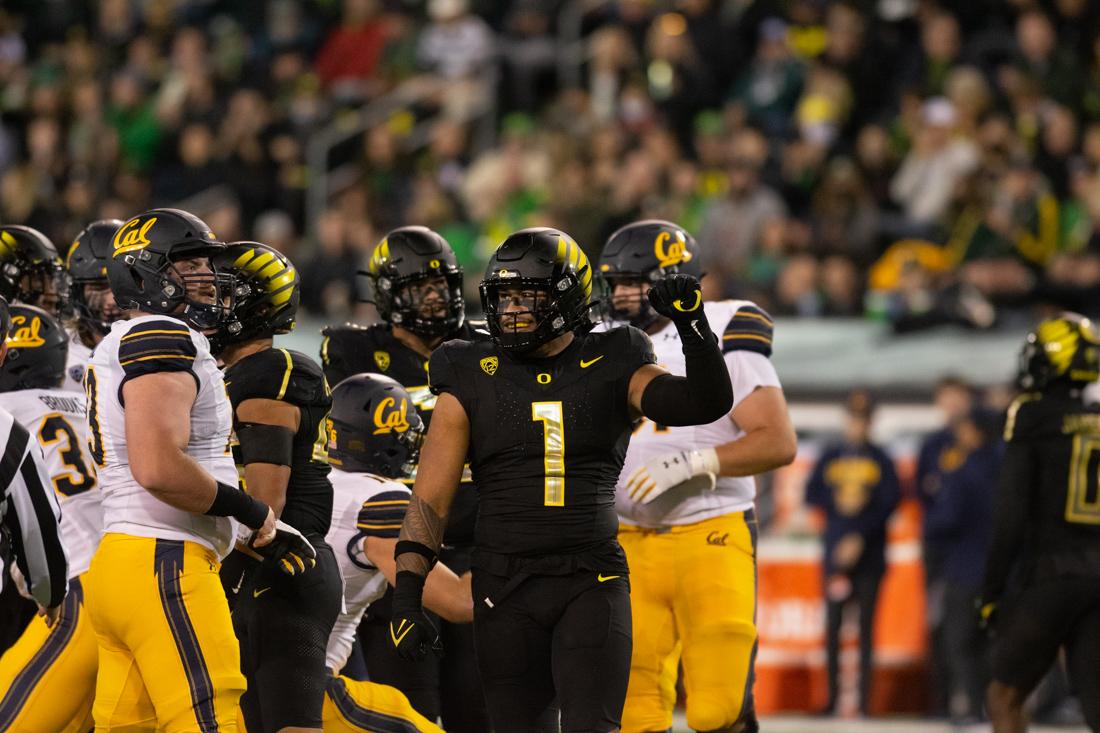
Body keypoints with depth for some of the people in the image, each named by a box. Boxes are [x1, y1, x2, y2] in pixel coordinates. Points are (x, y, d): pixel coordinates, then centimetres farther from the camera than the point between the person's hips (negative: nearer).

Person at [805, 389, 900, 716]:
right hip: (835, 554, 2)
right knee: (832, 625, 0)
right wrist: (837, 502, -11)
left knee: (866, 625, -4)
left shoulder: (880, 460, 3)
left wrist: (861, 538, -13)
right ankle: (832, 695, 4)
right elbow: (811, 494, 10)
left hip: (869, 554, -2)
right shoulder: (830, 458, 12)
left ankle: (865, 698, -4)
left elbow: (890, 502, -4)